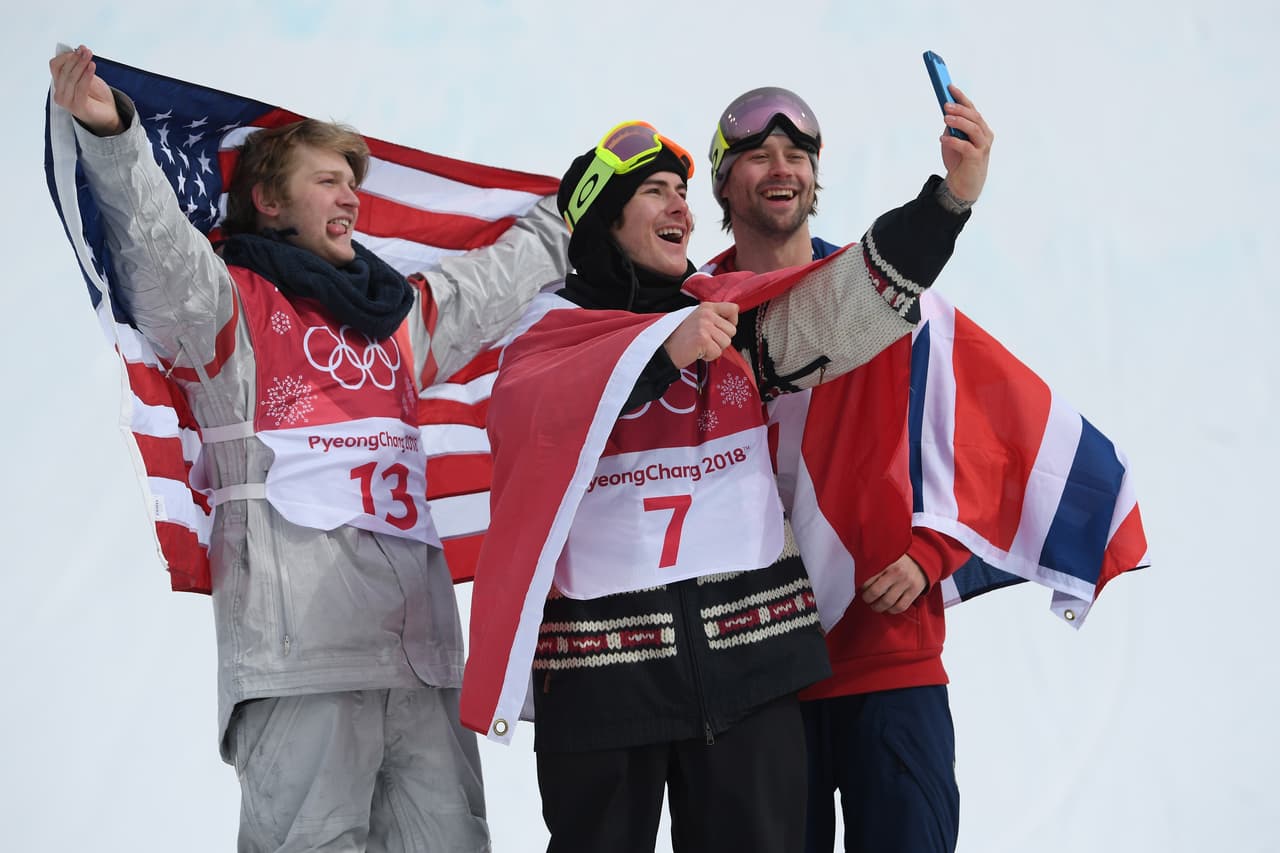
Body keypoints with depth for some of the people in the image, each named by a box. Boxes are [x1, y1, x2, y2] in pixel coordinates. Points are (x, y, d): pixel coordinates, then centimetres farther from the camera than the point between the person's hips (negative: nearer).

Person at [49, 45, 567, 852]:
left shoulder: (396, 312, 26)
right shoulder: (231, 300, 5)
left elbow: (492, 282, 42)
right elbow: (160, 246, -14)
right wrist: (112, 137, -31)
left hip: (421, 638, 7)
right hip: (301, 639, -7)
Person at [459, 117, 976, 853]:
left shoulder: (731, 318, 11)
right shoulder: (550, 332, 4)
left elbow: (850, 308, -3)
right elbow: (539, 423, -16)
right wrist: (663, 348, -27)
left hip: (747, 650, 3)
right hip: (601, 662, -2)